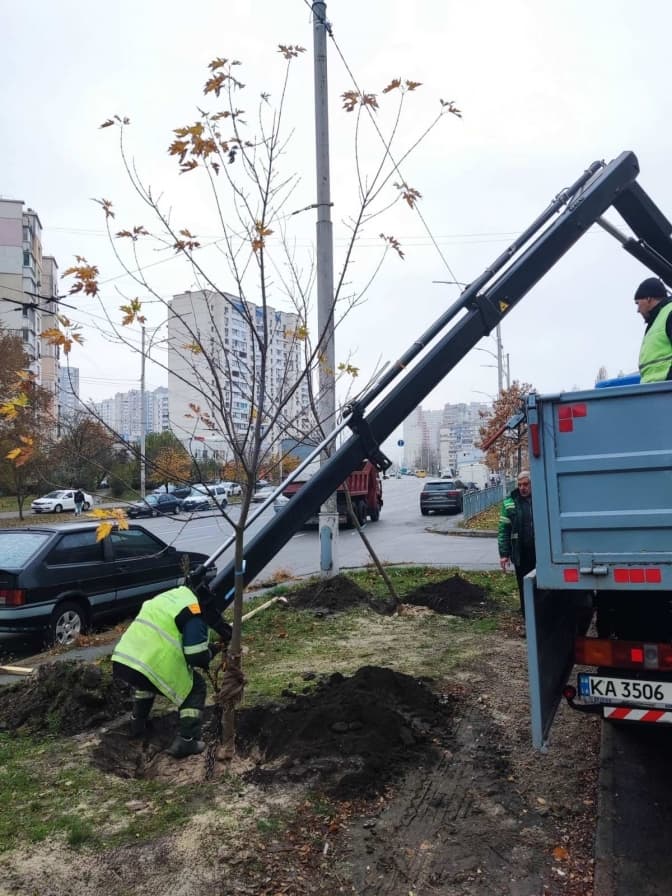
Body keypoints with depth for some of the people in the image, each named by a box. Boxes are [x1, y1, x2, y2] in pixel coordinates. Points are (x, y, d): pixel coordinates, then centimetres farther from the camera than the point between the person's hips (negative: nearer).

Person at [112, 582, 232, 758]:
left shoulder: (170, 596, 19)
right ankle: (186, 741, 7)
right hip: (153, 666, -8)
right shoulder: (194, 612, -6)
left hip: (121, 662, 8)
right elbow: (197, 657, -9)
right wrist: (213, 650, 14)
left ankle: (138, 724, 48)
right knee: (196, 689, 13)